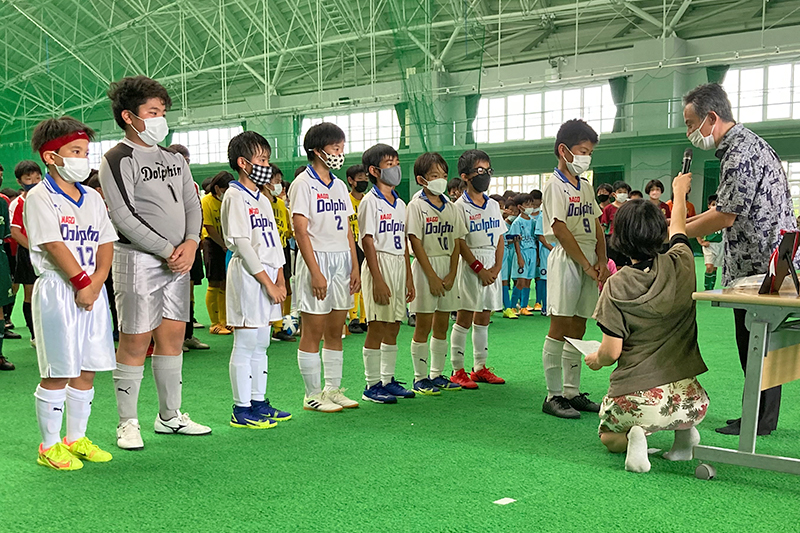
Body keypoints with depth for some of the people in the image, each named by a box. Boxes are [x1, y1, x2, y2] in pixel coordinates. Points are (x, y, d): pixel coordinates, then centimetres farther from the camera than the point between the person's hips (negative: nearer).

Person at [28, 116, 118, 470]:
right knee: (57, 373, -1)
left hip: (94, 290, 7)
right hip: (57, 290, -6)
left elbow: (106, 243, 8)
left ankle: (76, 438, 23)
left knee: (87, 370, 10)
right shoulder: (40, 197, -6)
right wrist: (81, 283, -15)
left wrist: (96, 281, -7)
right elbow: (53, 245, -14)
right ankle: (49, 446, 11)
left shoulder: (93, 198, 14)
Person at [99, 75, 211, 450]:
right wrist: (167, 251, -14)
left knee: (173, 336, 10)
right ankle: (128, 423, 9)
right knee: (136, 341, -2)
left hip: (178, 260, 7)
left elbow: (192, 205, 14)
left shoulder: (174, 159, 15)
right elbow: (123, 216, -14)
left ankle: (170, 416, 22)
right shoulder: (118, 159, -6)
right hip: (138, 260, -7)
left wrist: (190, 243, -5)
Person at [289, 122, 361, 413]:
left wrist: (355, 266, 8)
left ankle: (332, 389, 20)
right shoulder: (303, 184, -7)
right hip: (317, 259, -7)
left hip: (342, 261, 7)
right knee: (313, 331, 0)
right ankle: (313, 395, 9)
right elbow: (300, 230, -13)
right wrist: (315, 272, -18)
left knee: (335, 331, 11)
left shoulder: (339, 185, 15)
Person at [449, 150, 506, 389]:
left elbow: (500, 238, 12)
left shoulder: (493, 205, 12)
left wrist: (497, 267, -1)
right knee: (464, 318, -3)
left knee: (484, 317, 11)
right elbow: (459, 242, -12)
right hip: (470, 265, -6)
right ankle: (458, 371, 4)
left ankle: (480, 367, 20)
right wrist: (479, 268, -14)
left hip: (492, 264, 6)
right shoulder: (460, 206, -7)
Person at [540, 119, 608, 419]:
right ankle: (553, 396, 1)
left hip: (589, 261, 8)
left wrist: (601, 260, 2)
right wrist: (587, 265, -12)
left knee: (577, 329, 10)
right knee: (560, 327, -5)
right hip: (566, 260, -8)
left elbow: (597, 226, 17)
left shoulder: (586, 187, 17)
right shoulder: (555, 185, -8)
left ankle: (572, 392, 17)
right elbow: (560, 230, -14)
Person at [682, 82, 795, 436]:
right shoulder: (739, 145, 16)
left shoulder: (741, 152, -18)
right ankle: (761, 416, 22)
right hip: (762, 263, 10)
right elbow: (729, 208, 20)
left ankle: (759, 420, 8)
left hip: (761, 264, -10)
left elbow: (725, 216, -20)